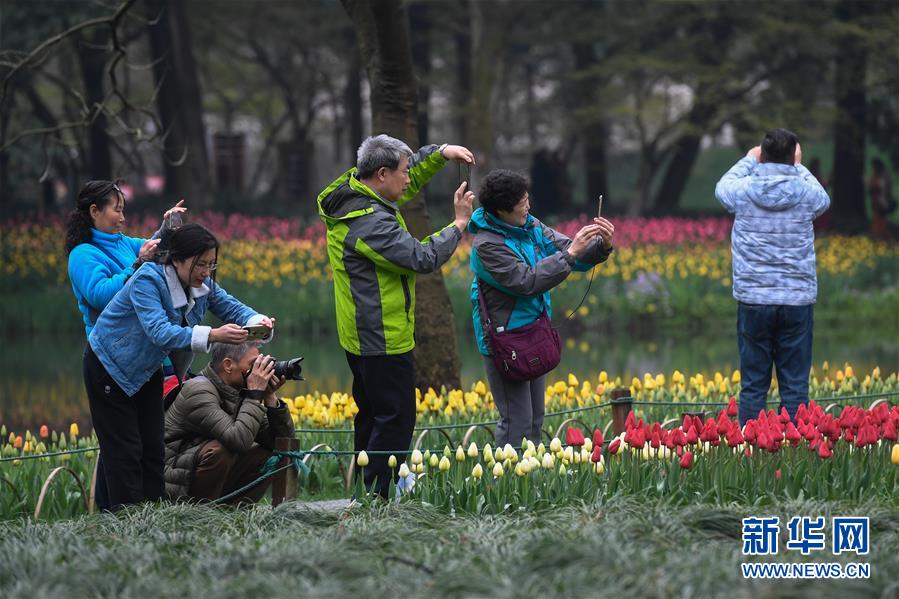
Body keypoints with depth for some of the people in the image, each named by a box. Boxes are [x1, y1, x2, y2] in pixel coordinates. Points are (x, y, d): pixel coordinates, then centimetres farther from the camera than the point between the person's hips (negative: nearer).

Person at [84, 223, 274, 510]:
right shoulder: (148, 280, -31)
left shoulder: (202, 284, -8)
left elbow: (231, 308, -2)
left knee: (153, 449, 4)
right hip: (109, 367, -7)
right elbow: (160, 331, -42)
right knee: (125, 452, -8)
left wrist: (258, 321, -26)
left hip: (146, 370, 7)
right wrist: (212, 335, -53)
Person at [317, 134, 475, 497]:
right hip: (384, 341, -11)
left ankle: (363, 491, 26)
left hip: (360, 335, 11)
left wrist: (441, 153, 8)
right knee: (395, 420, -6)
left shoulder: (350, 193, 5)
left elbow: (409, 178, 21)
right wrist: (459, 223, -14)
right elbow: (424, 258, -26)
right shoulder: (369, 222, -26)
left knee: (371, 414, 19)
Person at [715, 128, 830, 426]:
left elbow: (723, 186, 20)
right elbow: (823, 200, 22)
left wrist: (749, 161, 31)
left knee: (753, 386, 5)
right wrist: (799, 168, 30)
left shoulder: (743, 190, -5)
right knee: (795, 386, 3)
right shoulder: (806, 193, -4)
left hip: (753, 300, 0)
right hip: (798, 301, 0)